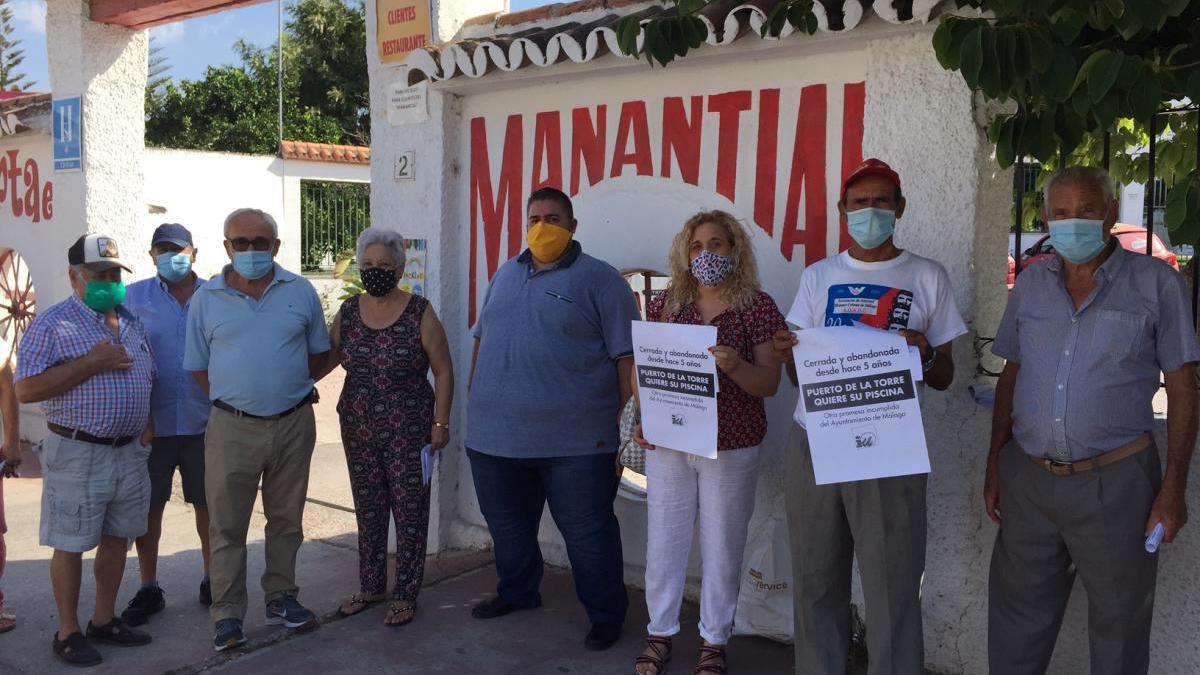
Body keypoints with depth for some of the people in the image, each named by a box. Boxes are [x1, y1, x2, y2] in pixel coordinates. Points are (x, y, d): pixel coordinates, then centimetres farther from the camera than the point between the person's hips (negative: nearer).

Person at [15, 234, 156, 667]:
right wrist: (92, 363, -20)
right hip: (77, 453, -6)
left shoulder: (132, 323, 12)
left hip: (130, 452, 6)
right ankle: (67, 633, 16)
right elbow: (26, 390, -18)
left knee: (117, 538, 14)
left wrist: (146, 433, 12)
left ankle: (104, 621, 28)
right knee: (71, 545, 3)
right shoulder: (52, 325, -9)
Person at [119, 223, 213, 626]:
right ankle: (148, 589, 21)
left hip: (203, 422, 0)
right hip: (152, 422, 0)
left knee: (208, 503, 9)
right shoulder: (133, 298, 3)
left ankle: (212, 579, 25)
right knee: (148, 506, 6)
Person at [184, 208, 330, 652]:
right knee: (226, 524, 2)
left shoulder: (301, 292, 3)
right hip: (232, 428, -1)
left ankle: (280, 598, 28)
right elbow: (198, 367, 7)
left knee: (286, 519, 13)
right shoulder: (206, 299, 1)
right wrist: (234, 400, 3)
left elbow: (318, 354, 11)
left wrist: (289, 388, 5)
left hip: (293, 424, 1)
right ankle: (227, 615, 12)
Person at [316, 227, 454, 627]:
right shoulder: (347, 312, 3)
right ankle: (370, 587, 28)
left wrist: (440, 422, -10)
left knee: (409, 511, 2)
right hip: (359, 429, 4)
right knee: (368, 510, 14)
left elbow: (443, 371, -6)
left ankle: (405, 595, 15)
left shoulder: (419, 314, -9)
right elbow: (325, 358, 9)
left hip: (408, 430, -4)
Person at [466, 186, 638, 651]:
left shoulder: (599, 279, -4)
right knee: (507, 525, 20)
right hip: (495, 434, 6)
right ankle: (516, 592, 42)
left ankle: (606, 614, 18)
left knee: (588, 533, 2)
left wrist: (629, 422, -12)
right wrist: (475, 396, 16)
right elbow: (482, 338, 21)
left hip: (575, 441, -6)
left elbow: (626, 354, -7)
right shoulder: (506, 274, 14)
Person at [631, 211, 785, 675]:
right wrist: (642, 419, -1)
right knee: (664, 542, 9)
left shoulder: (757, 306, -3)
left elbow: (769, 383, -5)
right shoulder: (665, 304, 7)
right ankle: (660, 633, 25)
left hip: (731, 449, -2)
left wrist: (735, 366, -25)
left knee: (722, 547, 7)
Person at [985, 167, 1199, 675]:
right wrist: (995, 464, 10)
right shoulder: (1031, 283, 7)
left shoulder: (1157, 283, -4)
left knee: (1118, 627, 12)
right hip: (1026, 478, 3)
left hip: (1115, 482, -3)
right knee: (1016, 619, 14)